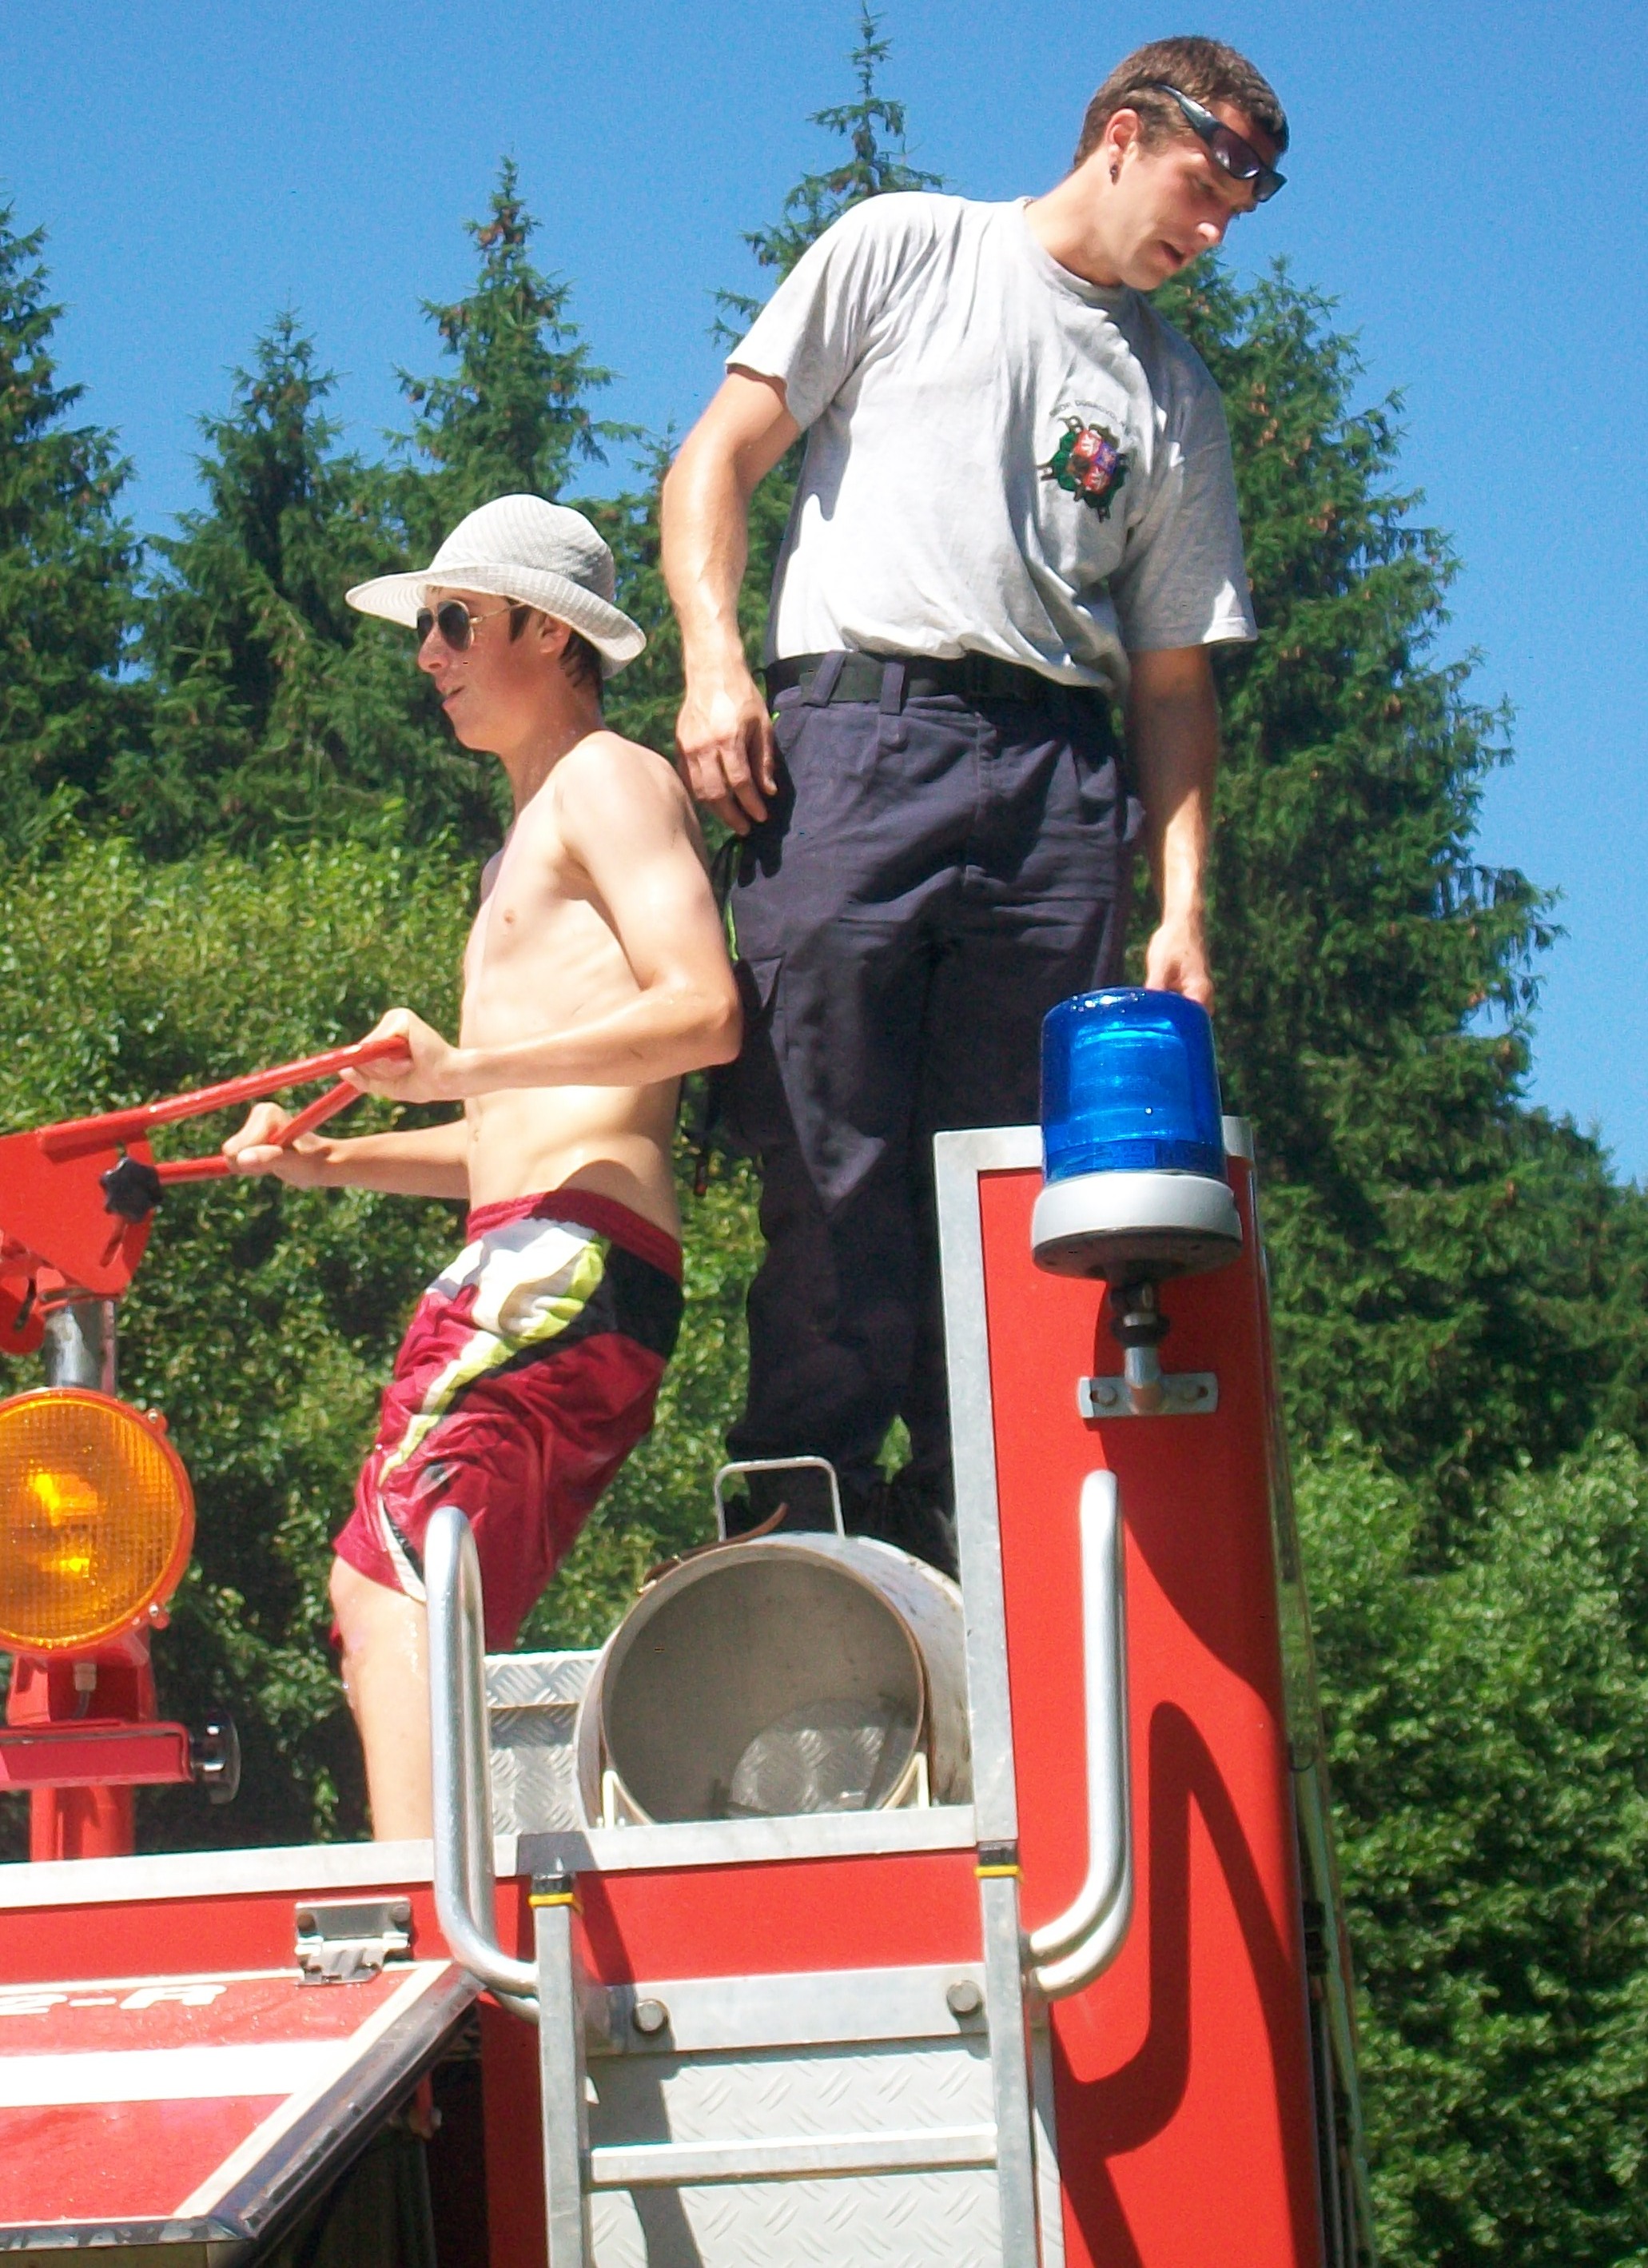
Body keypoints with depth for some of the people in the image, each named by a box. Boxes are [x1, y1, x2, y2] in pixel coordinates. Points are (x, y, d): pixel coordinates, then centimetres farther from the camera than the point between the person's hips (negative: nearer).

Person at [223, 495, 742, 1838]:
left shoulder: (609, 781, 2)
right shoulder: (535, 834, 31)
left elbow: (703, 1011, -15)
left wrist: (464, 1067, -23)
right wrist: (329, 1162, 20)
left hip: (570, 1262, -10)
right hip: (529, 1265, 10)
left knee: (388, 1577, -23)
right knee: (425, 1614, 5)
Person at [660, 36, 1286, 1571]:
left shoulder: (1175, 398, 23)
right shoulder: (906, 248, 14)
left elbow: (1173, 675, 20)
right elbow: (720, 453, 9)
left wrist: (1182, 903, 8)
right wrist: (712, 657, -7)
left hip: (1060, 778, 4)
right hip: (855, 734, -3)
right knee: (833, 1164, -9)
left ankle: (965, 1545, 2)